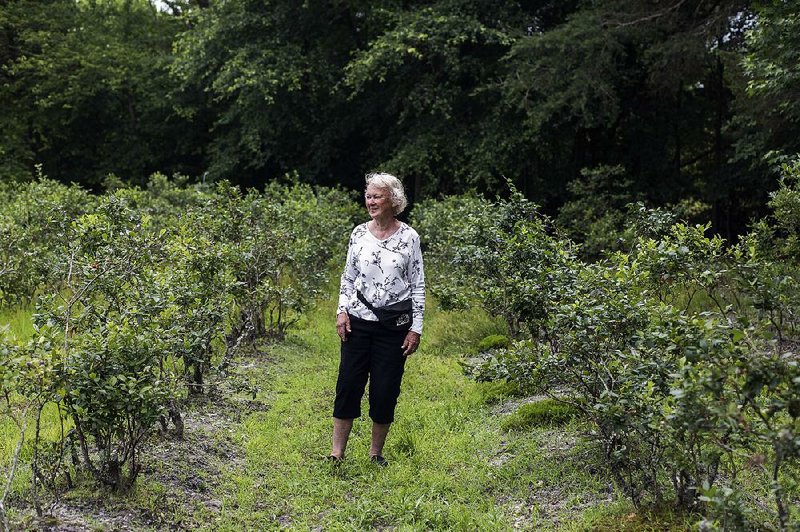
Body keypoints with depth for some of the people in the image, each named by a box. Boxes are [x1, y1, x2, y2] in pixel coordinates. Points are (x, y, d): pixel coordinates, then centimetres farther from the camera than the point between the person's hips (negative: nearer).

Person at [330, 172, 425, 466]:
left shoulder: (409, 237, -3)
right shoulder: (359, 233, 5)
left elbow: (418, 285, -1)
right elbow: (348, 276, 12)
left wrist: (416, 328, -4)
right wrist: (342, 311, 0)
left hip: (394, 326, -2)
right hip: (358, 321, 2)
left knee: (385, 390, 4)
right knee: (348, 384, 1)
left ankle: (376, 452, 21)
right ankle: (337, 453, 10)